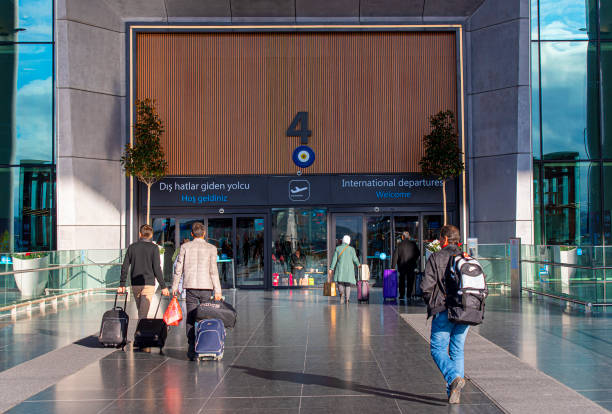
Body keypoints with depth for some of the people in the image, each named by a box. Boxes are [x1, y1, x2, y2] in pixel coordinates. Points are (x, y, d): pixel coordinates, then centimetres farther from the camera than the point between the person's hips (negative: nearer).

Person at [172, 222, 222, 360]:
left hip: (191, 287, 1)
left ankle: (192, 349, -3)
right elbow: (213, 271, -5)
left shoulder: (185, 247, 4)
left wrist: (174, 286, 13)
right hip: (206, 287, -1)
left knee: (191, 319, 3)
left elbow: (178, 268, 4)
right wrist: (217, 291, -4)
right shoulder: (211, 248, 0)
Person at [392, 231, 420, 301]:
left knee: (402, 281, 8)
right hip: (411, 265, 0)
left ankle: (401, 296, 6)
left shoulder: (399, 244, -5)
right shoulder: (413, 244, -3)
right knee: (410, 281, 11)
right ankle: (409, 295, 11)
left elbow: (395, 256, -6)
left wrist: (393, 266, -3)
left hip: (402, 266, 0)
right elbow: (418, 253, 4)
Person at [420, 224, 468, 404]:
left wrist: (431, 302, 7)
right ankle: (454, 393, 11)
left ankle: (454, 377, -21)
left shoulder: (436, 258, -5)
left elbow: (427, 286, -11)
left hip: (444, 311, -5)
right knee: (457, 350, 12)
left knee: (438, 348, 4)